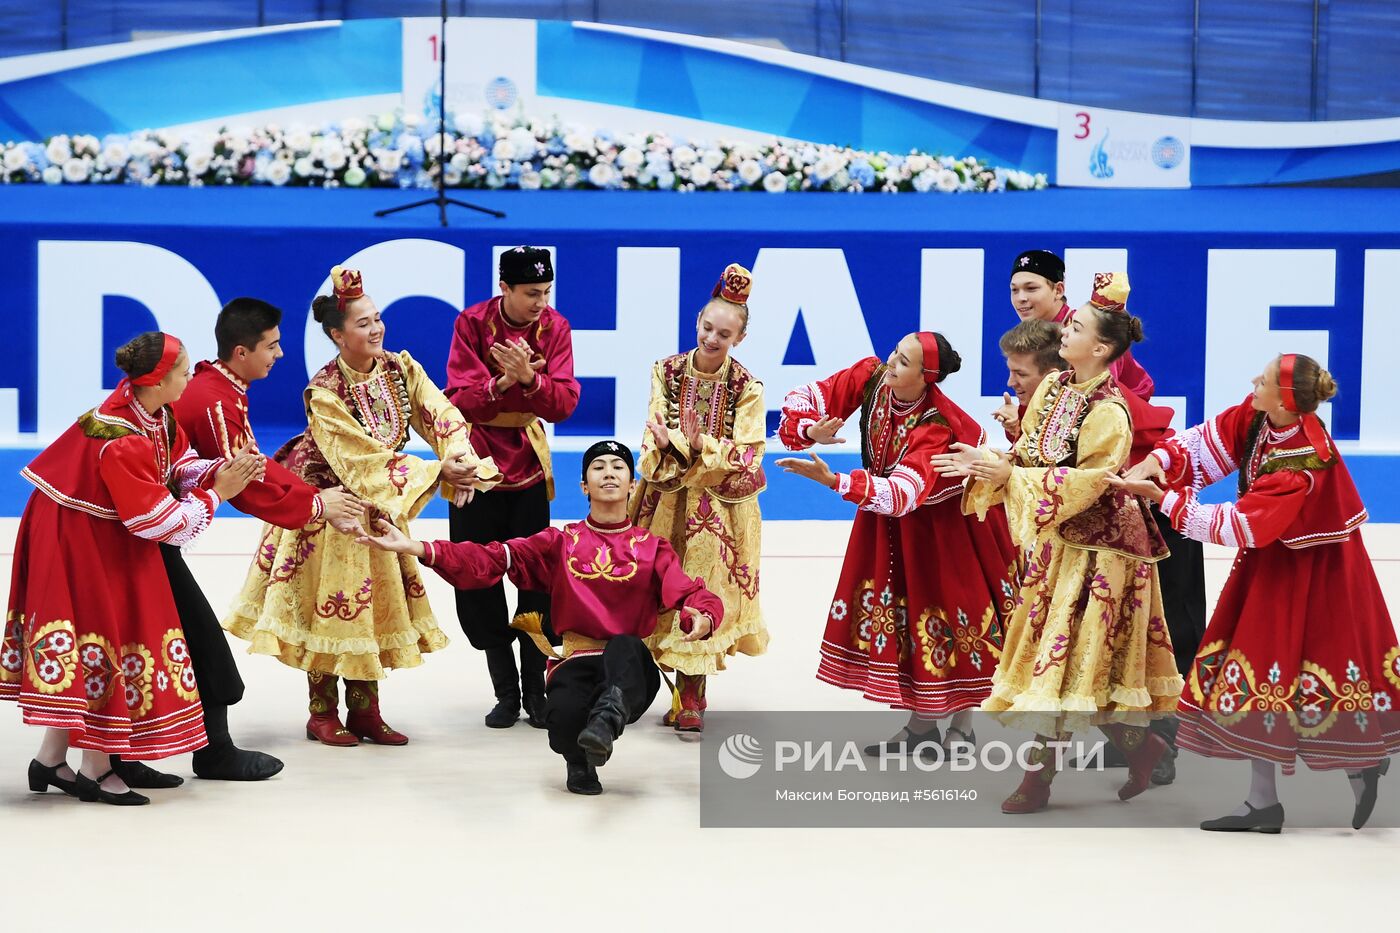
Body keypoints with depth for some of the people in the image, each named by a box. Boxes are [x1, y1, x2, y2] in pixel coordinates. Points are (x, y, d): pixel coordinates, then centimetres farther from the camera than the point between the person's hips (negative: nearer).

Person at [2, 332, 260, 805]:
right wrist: (216, 495, -14)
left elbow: (178, 464, 5)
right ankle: (96, 770, 10)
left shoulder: (150, 410, -5)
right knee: (103, 637, -2)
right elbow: (161, 521, -24)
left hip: (103, 539, 9)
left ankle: (51, 760, 21)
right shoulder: (123, 444, -31)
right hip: (81, 544, -9)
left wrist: (220, 469, -13)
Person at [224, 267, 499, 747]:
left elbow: (439, 415, -16)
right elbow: (361, 458, -28)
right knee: (330, 603, 0)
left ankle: (365, 712, 17)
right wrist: (435, 472, -30)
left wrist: (461, 460, -35)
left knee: (374, 603, 8)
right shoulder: (325, 392, -25)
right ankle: (323, 714, 13)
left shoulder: (400, 368, -8)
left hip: (376, 502, 6)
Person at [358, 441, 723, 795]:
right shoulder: (561, 543, 14)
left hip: (631, 670, -1)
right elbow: (491, 559, 6)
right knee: (564, 714, -33)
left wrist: (702, 618, -30)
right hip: (576, 663, 1)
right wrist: (416, 548, -7)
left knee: (624, 645, -36)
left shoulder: (652, 547, 11)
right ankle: (578, 758, -1)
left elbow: (691, 593, -3)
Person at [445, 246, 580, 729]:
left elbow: (564, 403, -11)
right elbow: (459, 399, -14)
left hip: (529, 467, 1)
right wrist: (502, 382, -31)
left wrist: (528, 378, -28)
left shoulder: (555, 327, -4)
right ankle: (505, 691, 13)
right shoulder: (473, 323, -9)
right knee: (478, 581, 3)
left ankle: (535, 690, 11)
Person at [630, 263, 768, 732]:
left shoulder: (747, 388, -5)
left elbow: (745, 456, -11)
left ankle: (691, 697, 6)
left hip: (718, 510, -2)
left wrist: (692, 445, -21)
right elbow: (655, 435, -5)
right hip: (666, 501, 2)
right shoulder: (667, 371, 1)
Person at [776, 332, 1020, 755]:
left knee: (951, 612, -1)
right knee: (897, 611, 6)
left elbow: (903, 493, -46)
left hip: (945, 522, -6)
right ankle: (921, 726, 17)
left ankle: (961, 728, 15)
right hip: (888, 521, 6)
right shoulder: (871, 377, -19)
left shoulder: (938, 427, -34)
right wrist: (809, 430, -36)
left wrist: (833, 481, -54)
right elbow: (806, 398, -13)